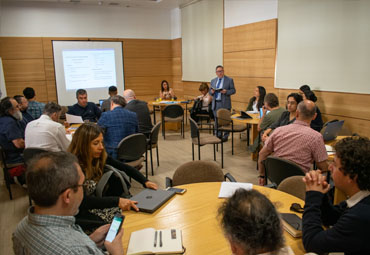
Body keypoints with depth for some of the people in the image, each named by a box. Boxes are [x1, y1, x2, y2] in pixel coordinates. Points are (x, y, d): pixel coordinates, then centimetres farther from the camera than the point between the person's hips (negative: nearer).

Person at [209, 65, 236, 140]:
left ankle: (225, 136, 10)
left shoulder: (229, 80, 1)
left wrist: (226, 91, -20)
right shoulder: (213, 81, 13)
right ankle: (218, 135, 20)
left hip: (225, 104, -4)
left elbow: (233, 90, -2)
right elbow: (210, 92, 15)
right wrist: (212, 92, -8)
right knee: (217, 120, 8)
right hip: (216, 104, 4)